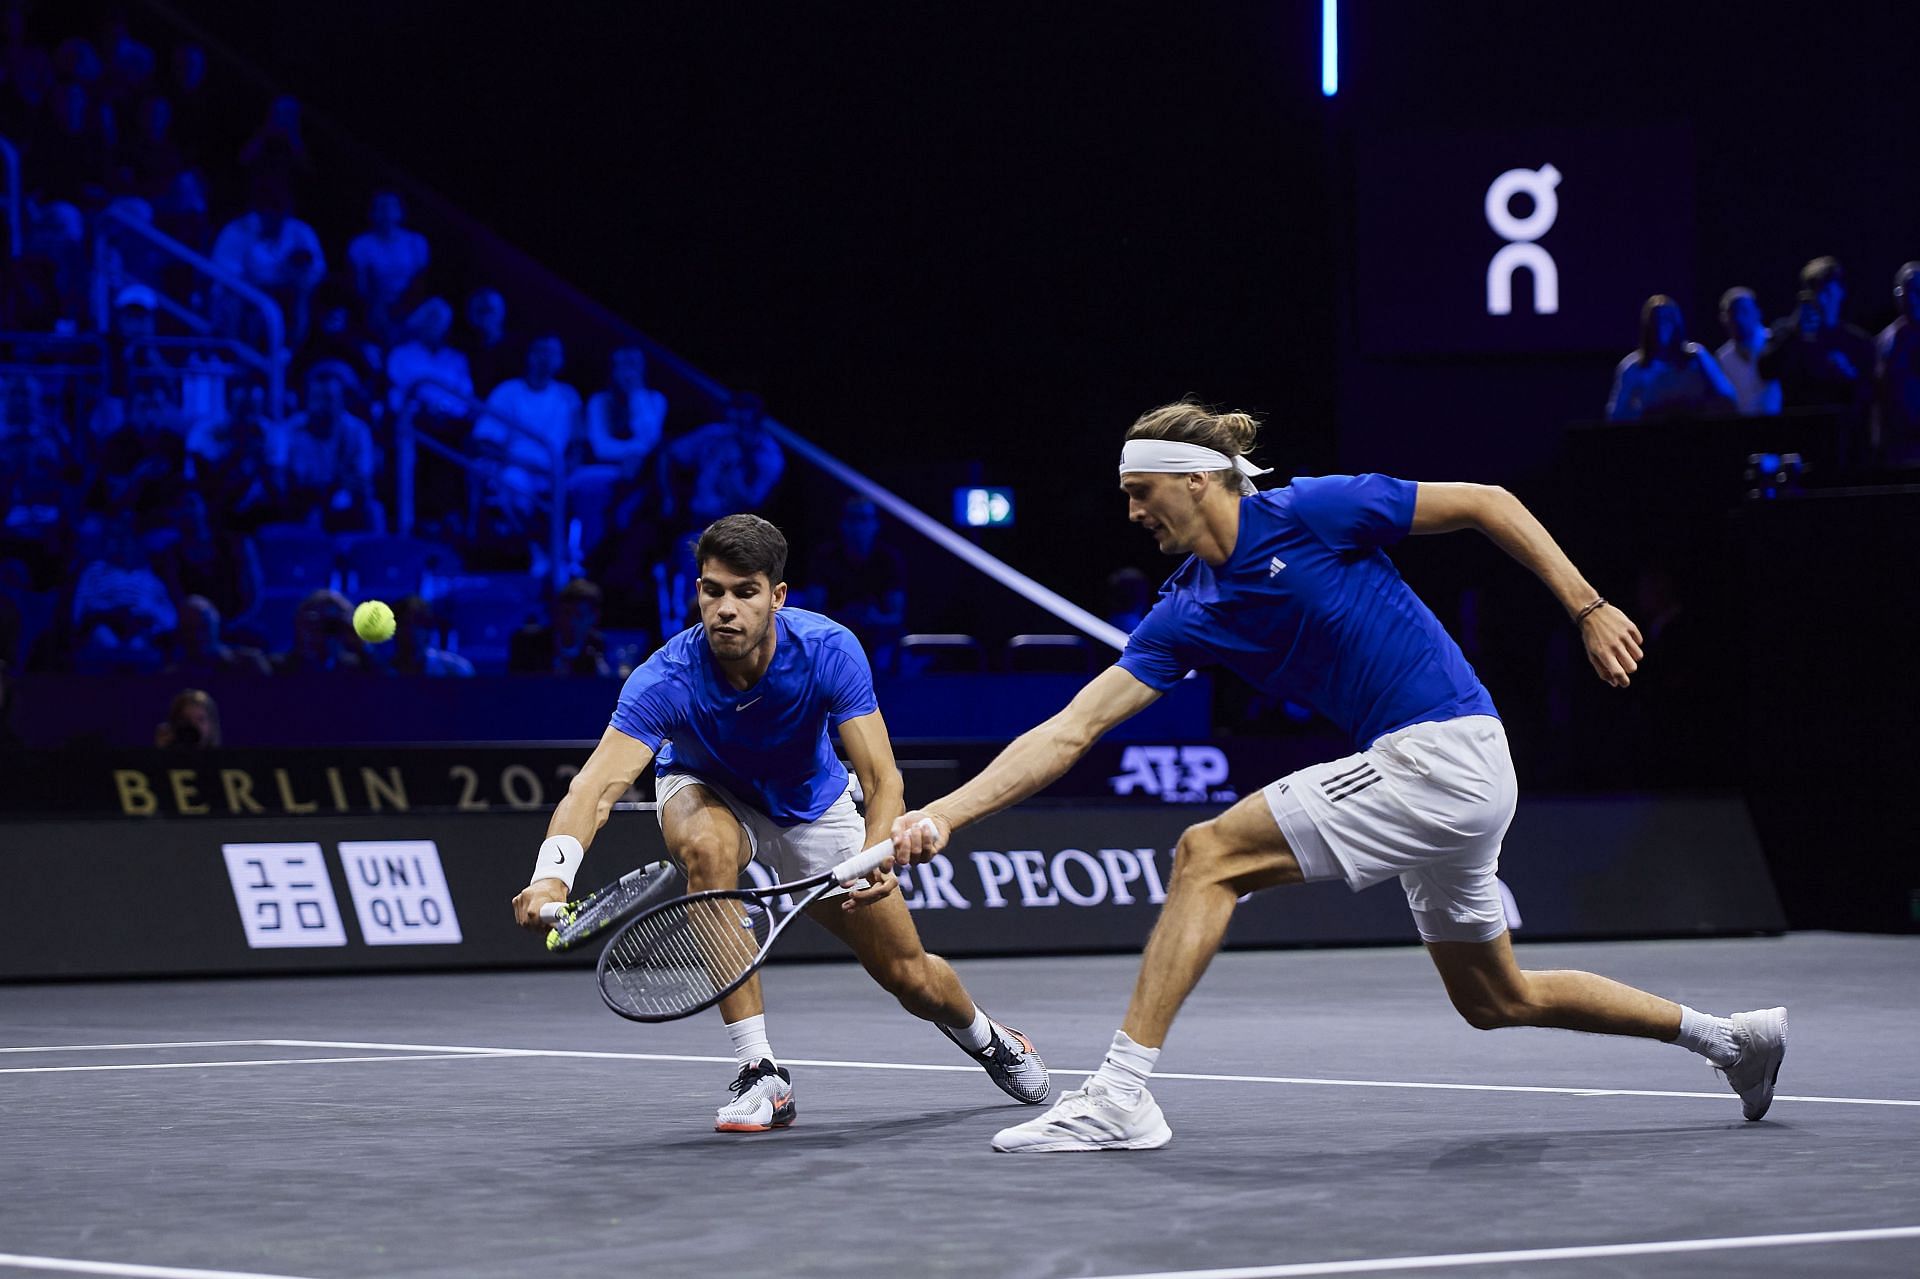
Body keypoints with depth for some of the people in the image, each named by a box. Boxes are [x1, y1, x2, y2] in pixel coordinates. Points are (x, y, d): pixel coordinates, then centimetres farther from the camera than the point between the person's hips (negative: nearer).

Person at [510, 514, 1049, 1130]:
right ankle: (759, 1073, -30)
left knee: (912, 980, 4)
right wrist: (552, 873, -67)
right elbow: (597, 786, -48)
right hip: (708, 792, -1)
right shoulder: (665, 681, -36)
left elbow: (881, 779, -33)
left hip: (812, 802, 1)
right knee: (708, 846, -39)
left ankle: (982, 1034, 44)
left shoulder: (828, 650, -33)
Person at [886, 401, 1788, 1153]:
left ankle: (1121, 1093, -15)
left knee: (1209, 854, -14)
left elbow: (1489, 505, -4)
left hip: (1443, 755, -9)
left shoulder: (1311, 512, -11)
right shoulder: (1187, 614, 8)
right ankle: (1725, 1035, 37)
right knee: (1496, 1000, 22)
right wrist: (944, 814, -8)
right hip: (1429, 778, 9)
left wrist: (1590, 611, -8)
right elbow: (1070, 731, 3)